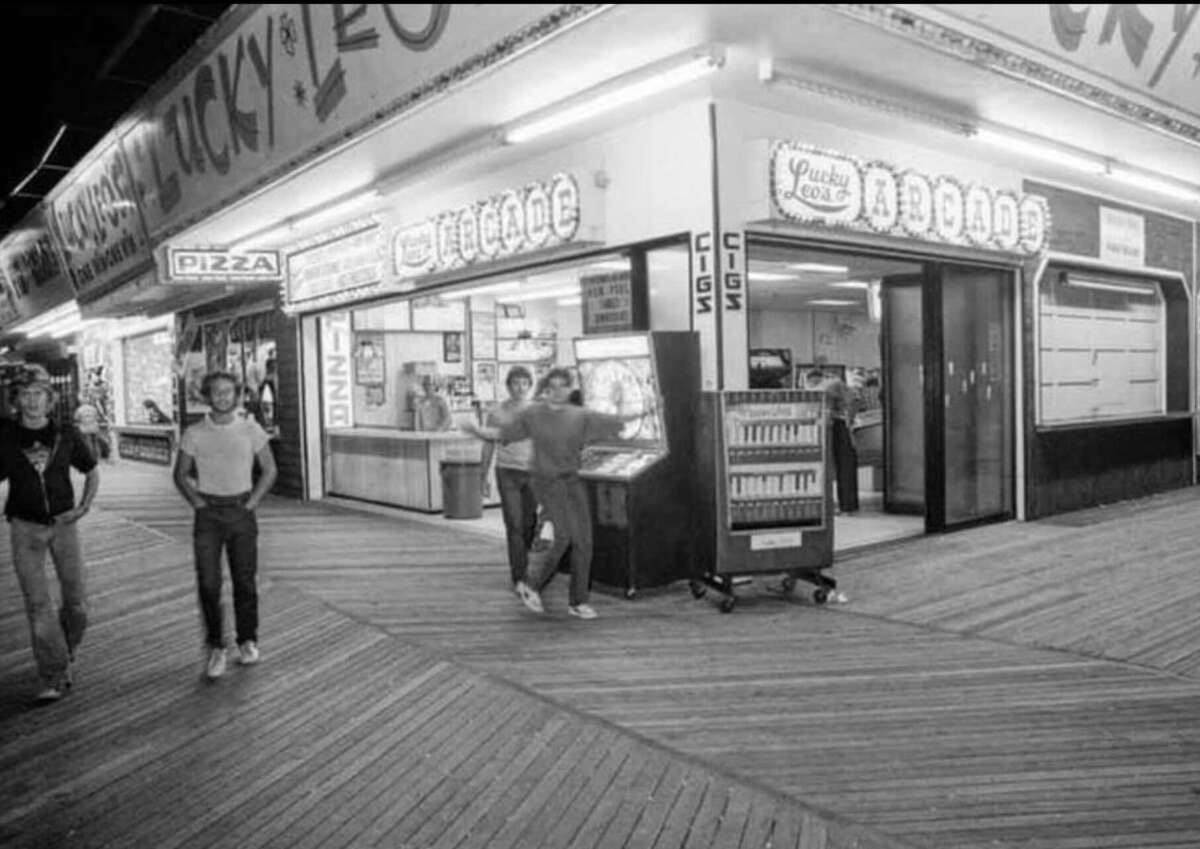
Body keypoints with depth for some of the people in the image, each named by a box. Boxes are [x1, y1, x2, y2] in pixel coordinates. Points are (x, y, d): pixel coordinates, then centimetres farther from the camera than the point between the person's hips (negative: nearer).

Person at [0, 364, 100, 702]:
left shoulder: (66, 433, -2)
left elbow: (92, 473, 10)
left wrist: (83, 507, -2)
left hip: (63, 524, 1)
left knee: (77, 603, 3)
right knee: (38, 604, -4)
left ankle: (64, 655, 30)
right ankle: (54, 678, 3)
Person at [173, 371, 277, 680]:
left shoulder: (251, 429, 0)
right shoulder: (194, 434, 0)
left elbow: (269, 470, 6)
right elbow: (180, 474, 10)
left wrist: (252, 503, -1)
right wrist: (198, 503, -1)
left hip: (241, 512, 0)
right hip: (208, 514, 0)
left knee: (245, 581, 4)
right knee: (208, 583, -4)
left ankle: (247, 641, 19)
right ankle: (215, 648, 8)